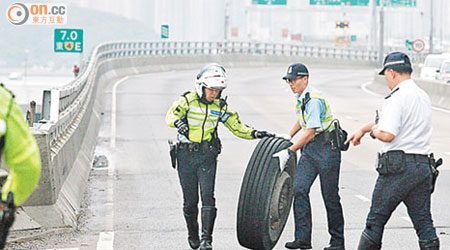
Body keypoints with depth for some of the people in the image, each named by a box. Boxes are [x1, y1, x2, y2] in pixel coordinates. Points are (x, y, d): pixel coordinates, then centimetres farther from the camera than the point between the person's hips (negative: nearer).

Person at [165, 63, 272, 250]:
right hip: (186, 155, -1)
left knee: (207, 197, -13)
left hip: (207, 156, 1)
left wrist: (255, 134, -8)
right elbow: (171, 115, -22)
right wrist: (178, 122, -45)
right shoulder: (188, 100, -6)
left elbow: (237, 127, 9)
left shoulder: (220, 107, 4)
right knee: (190, 200, 5)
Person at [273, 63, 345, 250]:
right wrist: (289, 136, 21)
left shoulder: (314, 100, -21)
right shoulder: (300, 97, 9)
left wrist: (288, 152, -21)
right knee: (299, 189, -3)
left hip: (327, 146, -9)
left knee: (330, 196, -3)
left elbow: (310, 132, -23)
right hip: (309, 148, 9)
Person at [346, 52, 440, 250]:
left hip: (398, 167, -7)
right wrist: (362, 130, 37)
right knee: (423, 221, 6)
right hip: (424, 165, 7)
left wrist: (374, 130, 1)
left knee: (376, 219, 3)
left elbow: (387, 135, -21)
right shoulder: (423, 97, 17)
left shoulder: (397, 98, -11)